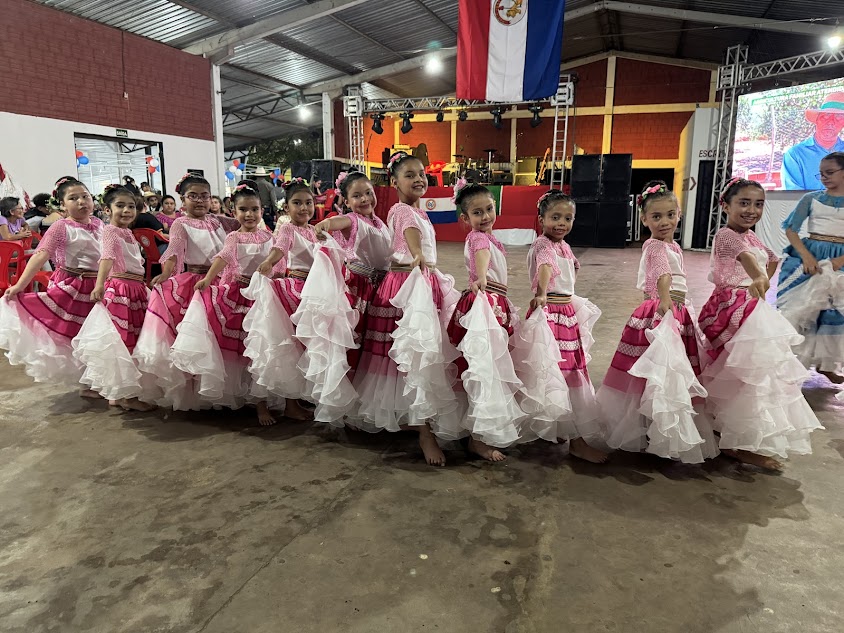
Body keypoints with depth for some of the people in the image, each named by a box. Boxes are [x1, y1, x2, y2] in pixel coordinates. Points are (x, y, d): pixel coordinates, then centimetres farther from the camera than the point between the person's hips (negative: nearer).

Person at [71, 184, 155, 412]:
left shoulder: (128, 233, 18)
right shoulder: (110, 231, -8)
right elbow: (106, 257, -26)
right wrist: (100, 284, -39)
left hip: (137, 290, 9)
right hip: (118, 290, -9)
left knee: (130, 342, 12)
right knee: (120, 343, -5)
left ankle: (117, 392, 22)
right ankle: (125, 395, 1)